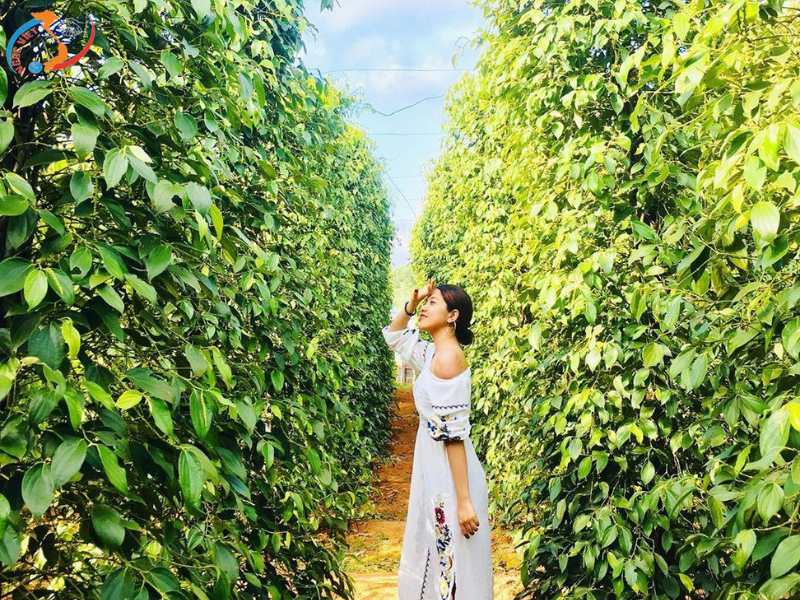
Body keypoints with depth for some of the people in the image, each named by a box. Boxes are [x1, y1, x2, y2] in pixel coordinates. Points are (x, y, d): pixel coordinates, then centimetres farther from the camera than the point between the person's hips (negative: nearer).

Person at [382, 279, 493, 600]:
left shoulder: (447, 357, -19)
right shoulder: (434, 352, 7)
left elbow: (454, 434, -23)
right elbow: (394, 336, 25)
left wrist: (464, 500, -23)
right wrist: (411, 304, 7)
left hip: (451, 477, -9)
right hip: (435, 469, 9)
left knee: (451, 564, 2)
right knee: (438, 556, 19)